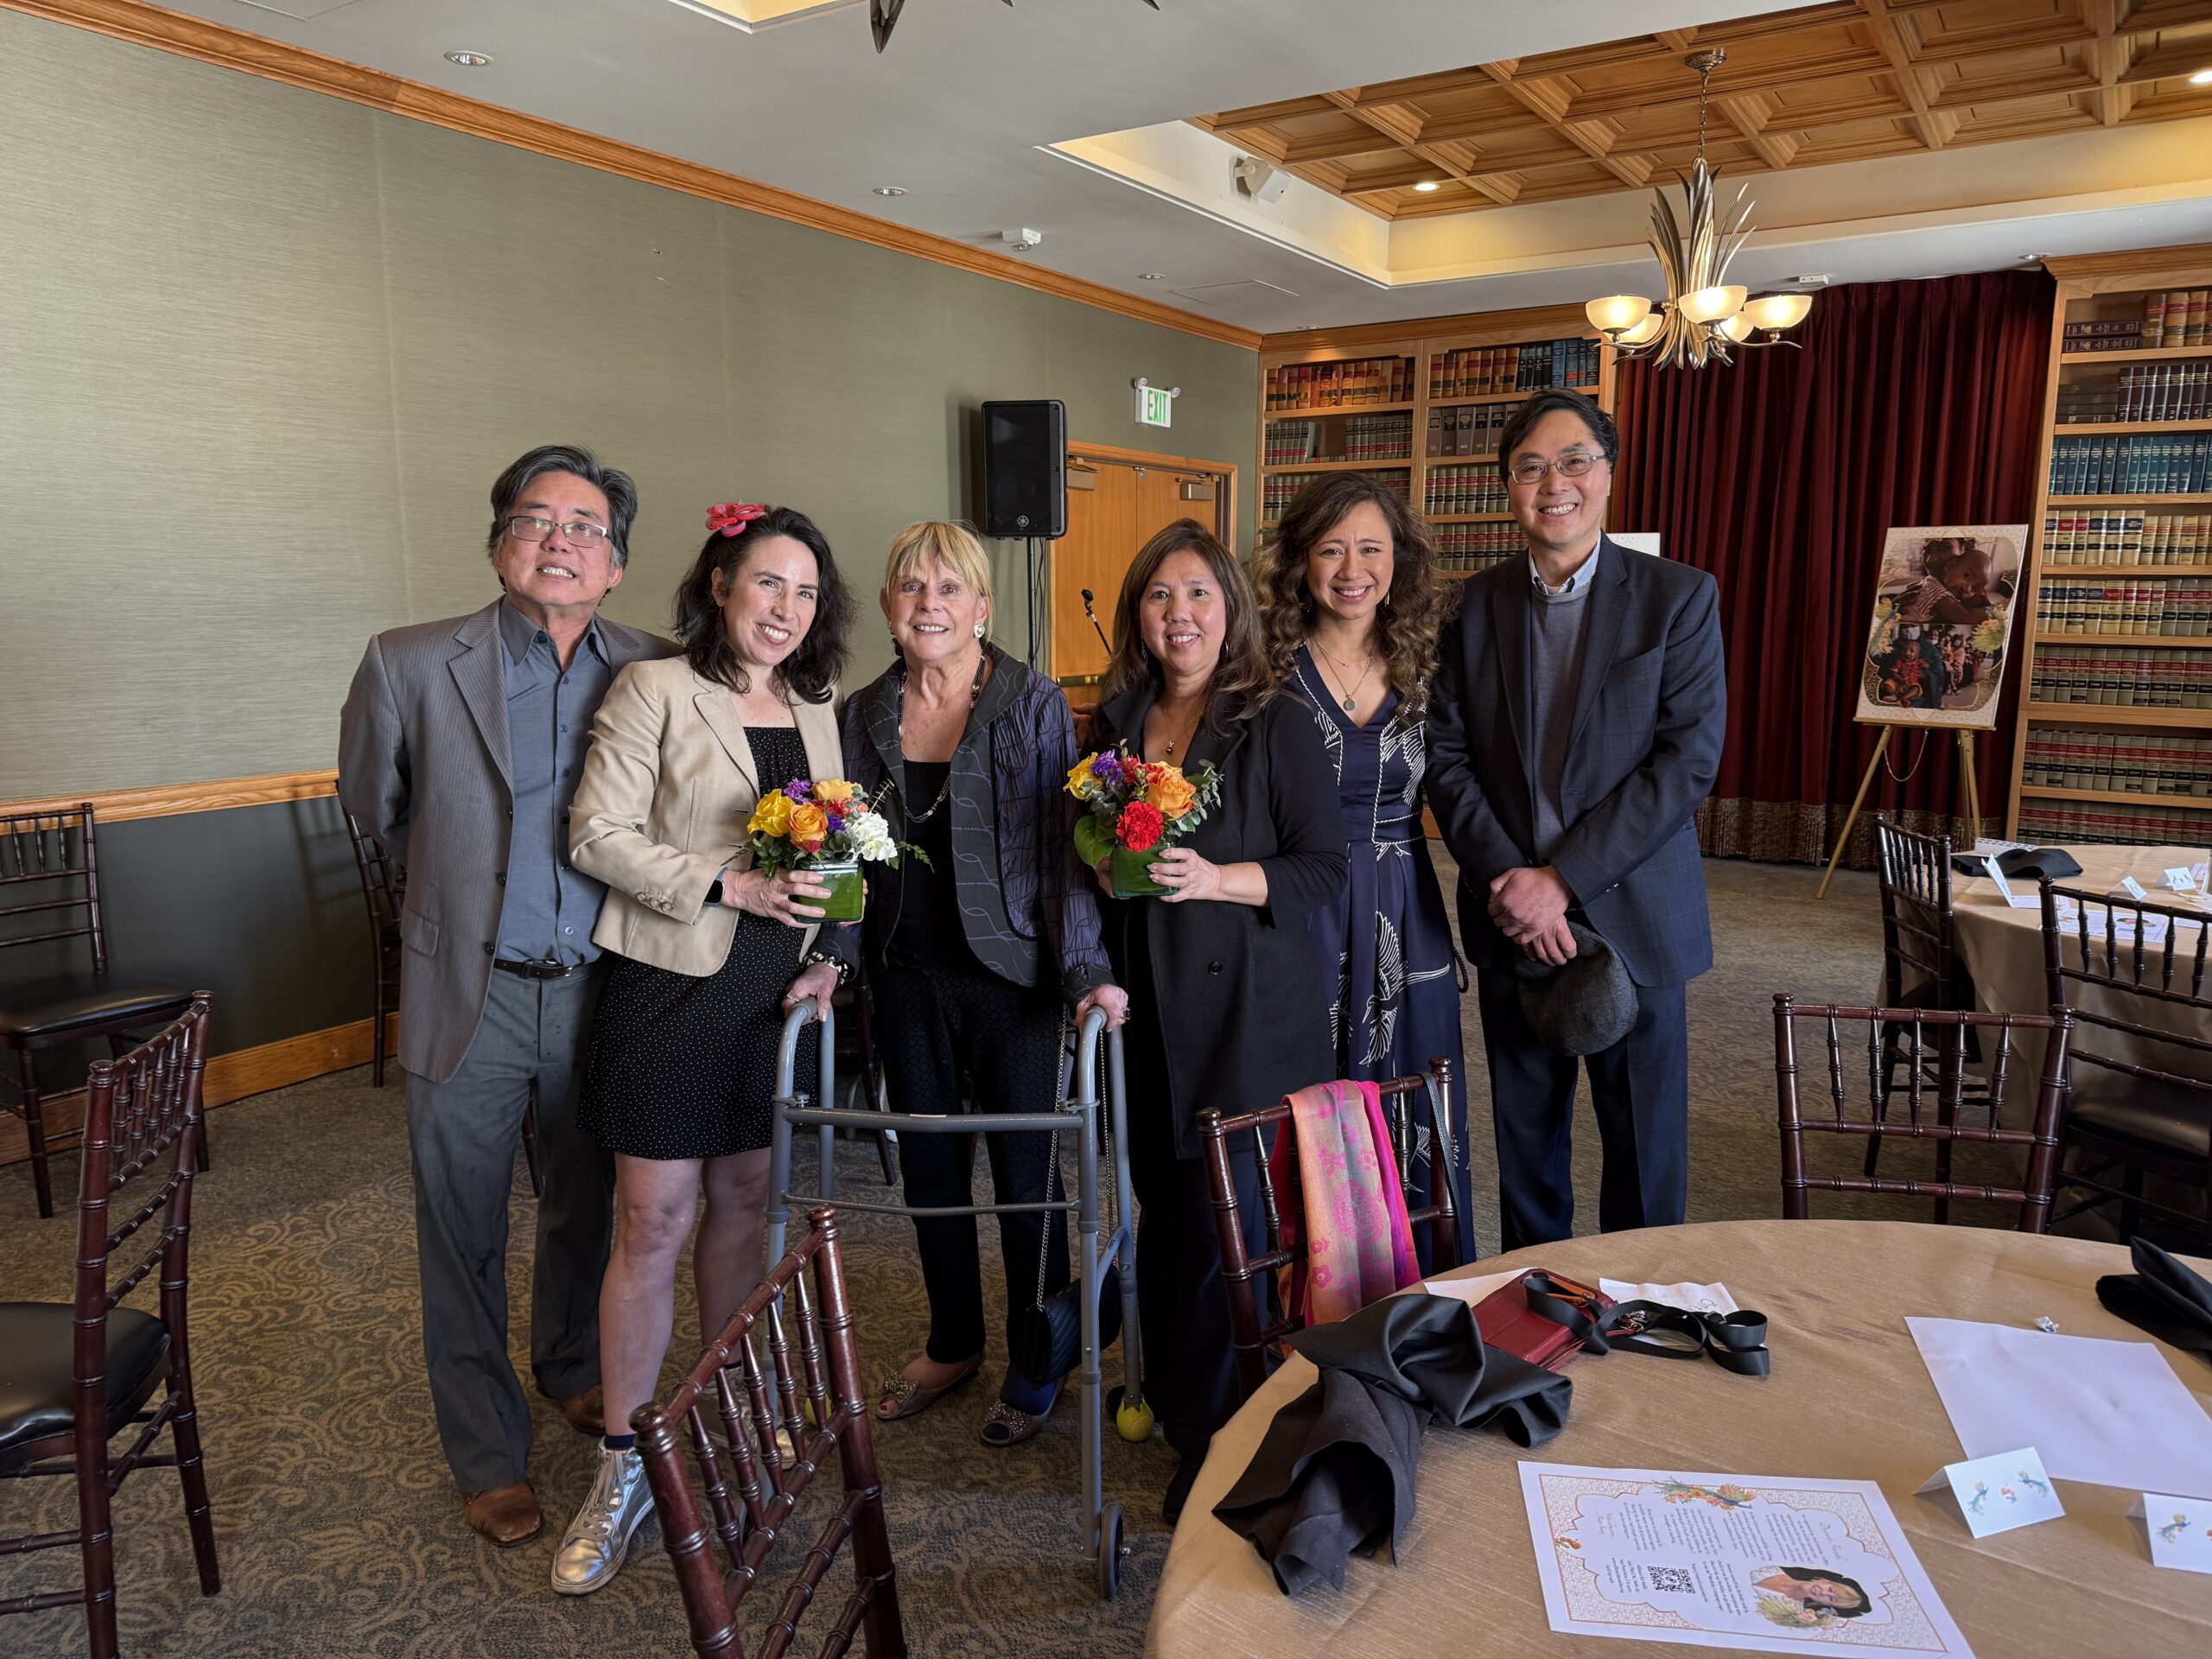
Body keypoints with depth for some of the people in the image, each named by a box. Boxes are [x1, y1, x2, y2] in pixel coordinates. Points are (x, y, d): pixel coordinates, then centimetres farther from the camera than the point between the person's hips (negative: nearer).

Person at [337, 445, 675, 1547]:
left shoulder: (654, 674, -4)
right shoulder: (410, 666, -8)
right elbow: (373, 802, 9)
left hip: (600, 991, 2)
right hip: (470, 998, -2)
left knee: (587, 1208, 20)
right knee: (463, 1238, 10)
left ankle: (571, 1369, 48)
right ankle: (487, 1455, 30)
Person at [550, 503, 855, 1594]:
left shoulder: (815, 711, 11)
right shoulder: (654, 690, -6)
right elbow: (599, 835, -12)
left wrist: (830, 951, 1)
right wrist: (731, 884, -21)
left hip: (776, 993, 5)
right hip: (675, 986, -5)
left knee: (743, 1202, 15)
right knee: (653, 1223, -1)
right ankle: (624, 1469, 13)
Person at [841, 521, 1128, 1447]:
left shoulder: (1035, 705, -6)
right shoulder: (865, 715, 6)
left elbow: (1064, 845, -8)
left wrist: (1086, 969, -16)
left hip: (1010, 972, -4)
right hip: (907, 977, 4)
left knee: (1023, 1166, 4)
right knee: (929, 1163, 15)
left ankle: (1039, 1362, 25)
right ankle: (953, 1343, 36)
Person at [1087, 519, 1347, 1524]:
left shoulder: (1276, 728, -6)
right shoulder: (1115, 724, 10)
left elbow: (1326, 871, -8)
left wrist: (1214, 878, -21)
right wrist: (1105, 868, -2)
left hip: (1249, 1012, -5)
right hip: (1148, 1011, 5)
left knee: (1226, 1224, -2)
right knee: (1163, 1207, 13)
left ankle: (1216, 1446, 13)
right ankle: (1167, 1389, 33)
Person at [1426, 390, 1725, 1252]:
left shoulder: (1679, 596, -4)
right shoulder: (1476, 604, 4)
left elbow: (1689, 759, -12)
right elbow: (1447, 757, 0)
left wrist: (1563, 879, -17)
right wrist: (1506, 880, -13)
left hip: (1631, 915, -2)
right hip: (1509, 921, 2)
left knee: (1645, 1150, 8)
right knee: (1524, 1142, 14)